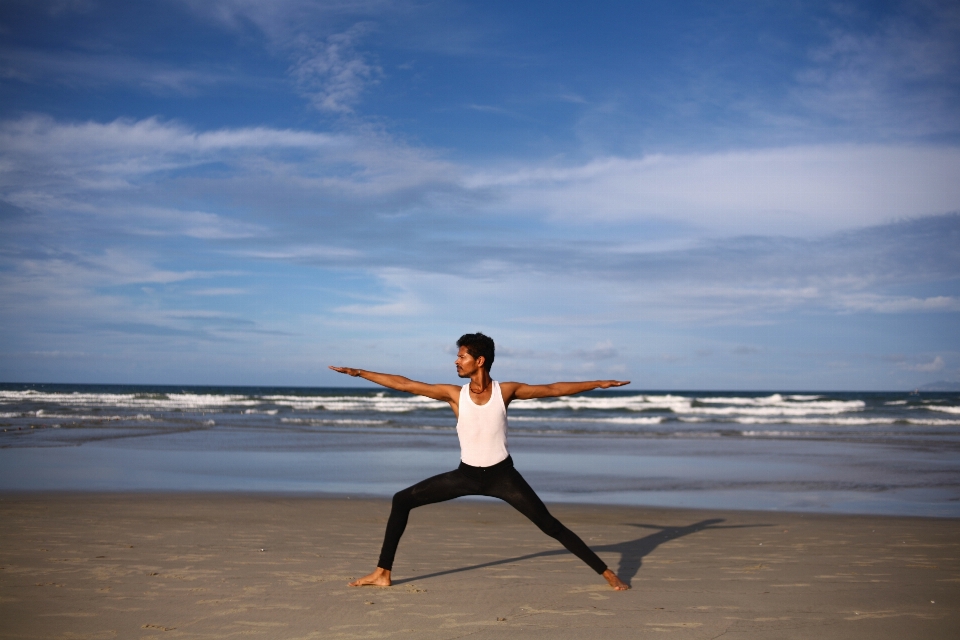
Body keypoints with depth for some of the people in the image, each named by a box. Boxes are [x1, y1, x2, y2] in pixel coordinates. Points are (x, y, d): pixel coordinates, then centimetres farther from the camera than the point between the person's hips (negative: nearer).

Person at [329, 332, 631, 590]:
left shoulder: (506, 391, -11)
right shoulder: (454, 393, -9)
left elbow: (553, 389, -2)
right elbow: (403, 384, -7)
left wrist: (597, 383, -4)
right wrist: (359, 372, -8)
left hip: (502, 475, -2)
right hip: (467, 475, 2)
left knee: (550, 525, -6)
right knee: (402, 500, -5)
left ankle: (607, 574, 5)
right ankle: (382, 573, 4)